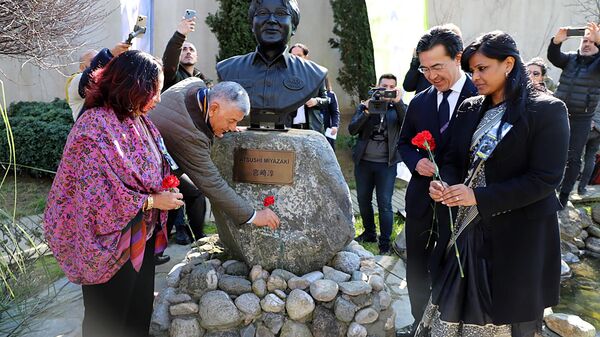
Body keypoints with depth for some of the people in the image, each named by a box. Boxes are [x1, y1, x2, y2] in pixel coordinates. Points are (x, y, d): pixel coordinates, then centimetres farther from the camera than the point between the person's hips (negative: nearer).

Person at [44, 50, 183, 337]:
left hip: (144, 234, 8)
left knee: (140, 312, 22)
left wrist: (165, 193, 0)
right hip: (113, 244, -8)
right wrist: (153, 202, -19)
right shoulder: (94, 127, -23)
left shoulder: (139, 120, 3)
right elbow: (99, 196, -26)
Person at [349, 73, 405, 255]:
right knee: (363, 200, 14)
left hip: (386, 164, -3)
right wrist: (367, 111, -18)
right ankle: (369, 233, 34)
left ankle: (385, 242, 10)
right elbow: (352, 129, -6)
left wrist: (398, 102, -25)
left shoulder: (398, 108, 3)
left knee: (384, 204, -3)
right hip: (363, 162, 3)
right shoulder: (364, 106, 6)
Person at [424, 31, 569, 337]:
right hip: (469, 230, 5)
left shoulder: (547, 111, -11)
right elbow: (453, 160, 9)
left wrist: (478, 197, -21)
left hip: (519, 235, -4)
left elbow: (545, 180, -16)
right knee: (458, 304, 12)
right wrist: (444, 184, -14)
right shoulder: (470, 108, 6)